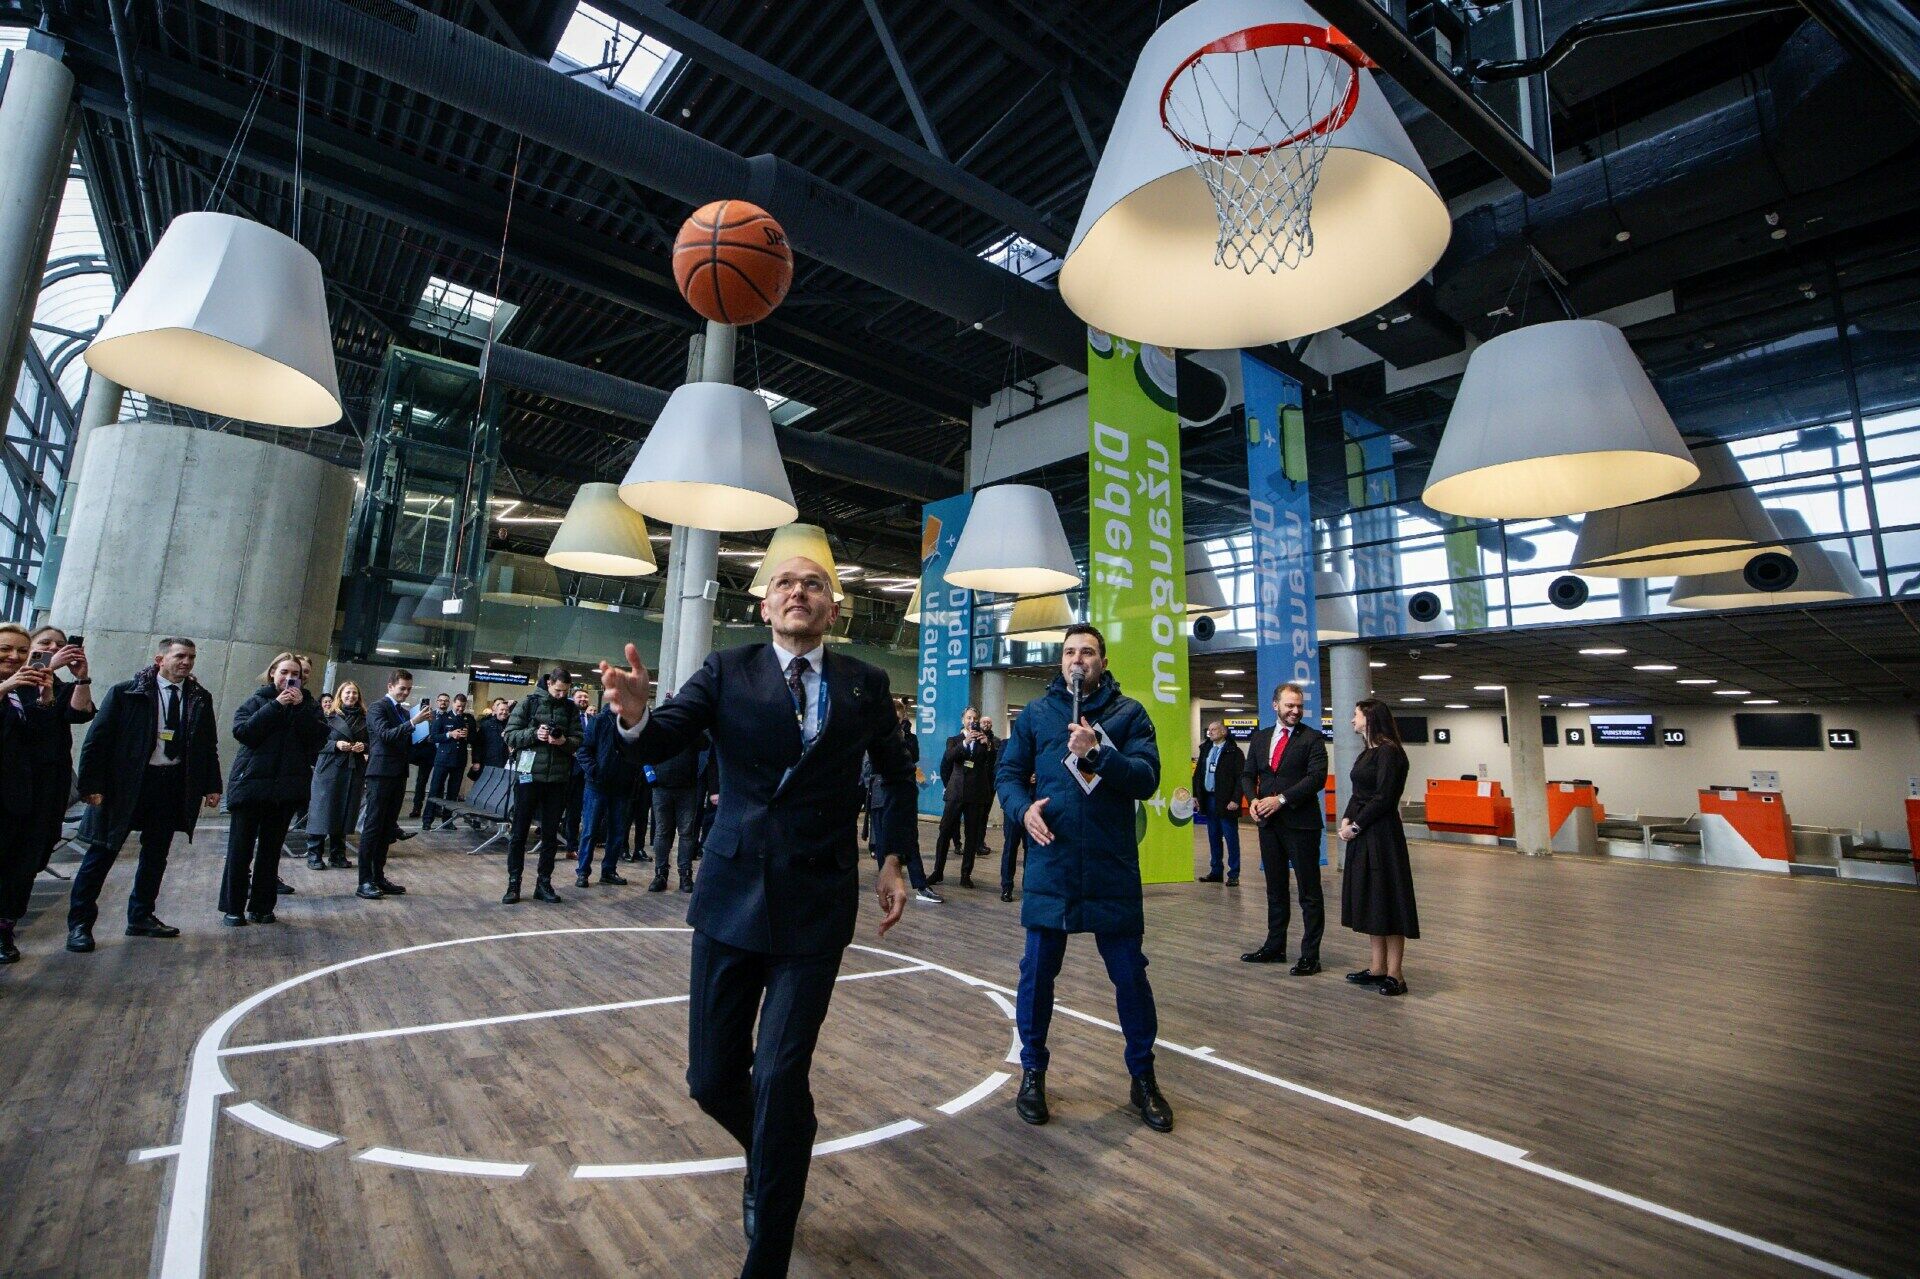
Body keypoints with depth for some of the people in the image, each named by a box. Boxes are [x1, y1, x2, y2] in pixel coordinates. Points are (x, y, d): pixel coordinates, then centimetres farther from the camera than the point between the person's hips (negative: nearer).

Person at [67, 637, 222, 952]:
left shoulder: (201, 699, 6)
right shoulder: (126, 692, -5)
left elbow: (209, 745, 9)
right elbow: (97, 738, -6)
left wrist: (212, 785, 5)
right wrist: (91, 784, -11)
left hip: (174, 784, 4)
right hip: (126, 783, -4)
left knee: (156, 854, 12)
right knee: (103, 851, 3)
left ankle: (141, 917, 25)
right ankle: (79, 923, 16)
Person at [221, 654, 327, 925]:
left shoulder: (308, 704, 9)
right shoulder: (257, 700, 5)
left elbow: (318, 737, -6)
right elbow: (242, 731, -12)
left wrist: (300, 707, -12)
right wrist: (276, 705, -15)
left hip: (287, 786, 2)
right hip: (251, 783, -1)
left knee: (271, 848, 8)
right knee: (241, 847, 1)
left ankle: (261, 906, 16)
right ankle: (232, 907, 11)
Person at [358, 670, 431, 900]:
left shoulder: (404, 712, 17)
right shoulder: (377, 707, -5)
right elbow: (386, 734, -21)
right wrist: (413, 722, -29)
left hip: (398, 775, 8)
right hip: (381, 774, -7)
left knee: (387, 829, 10)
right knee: (372, 827, -5)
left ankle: (378, 876, 17)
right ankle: (365, 881, -3)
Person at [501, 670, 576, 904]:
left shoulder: (571, 708, 7)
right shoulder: (529, 702, 0)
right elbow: (510, 735, -2)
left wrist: (564, 741, -16)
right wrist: (534, 734, -18)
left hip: (558, 778, 2)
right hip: (529, 774, -2)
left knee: (550, 833, 8)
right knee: (519, 831, 4)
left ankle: (544, 883, 18)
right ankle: (513, 883, 15)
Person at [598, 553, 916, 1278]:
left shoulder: (864, 685, 3)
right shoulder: (727, 673, 1)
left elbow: (898, 774, 15)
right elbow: (661, 743, -10)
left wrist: (894, 859, 6)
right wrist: (636, 714, -33)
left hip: (819, 904, -1)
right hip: (732, 895, 2)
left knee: (780, 1077, -3)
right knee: (711, 1079, 10)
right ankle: (776, 1155, 44)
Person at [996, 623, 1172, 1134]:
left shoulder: (1129, 713, 3)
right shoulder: (1035, 713, 8)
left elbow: (1147, 778, -7)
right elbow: (1009, 771, 6)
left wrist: (1097, 751, -22)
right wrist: (1024, 808, -14)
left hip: (1113, 869, -1)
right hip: (1050, 864, 1)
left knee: (1130, 973, 10)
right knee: (1037, 971, 10)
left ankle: (1143, 1077, 31)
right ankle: (1032, 1071, 31)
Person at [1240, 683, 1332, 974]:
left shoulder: (1312, 738, -4)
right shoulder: (1260, 737, 11)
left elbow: (1317, 777, -15)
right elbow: (1248, 774, 13)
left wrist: (1281, 799, -19)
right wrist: (1252, 799, -7)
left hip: (1301, 823, -5)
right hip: (1268, 823, 5)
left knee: (1309, 892, 3)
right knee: (1275, 889, 15)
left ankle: (1310, 955, 11)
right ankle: (1275, 947, 26)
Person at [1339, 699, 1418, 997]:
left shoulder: (1388, 752, -13)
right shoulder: (1367, 752, 14)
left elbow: (1383, 798, -18)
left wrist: (1356, 826, -13)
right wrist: (1346, 820, 1)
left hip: (1382, 835, -9)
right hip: (1361, 835, 9)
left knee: (1387, 901, -2)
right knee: (1369, 901, 12)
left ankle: (1394, 974, 6)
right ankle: (1378, 968, 21)